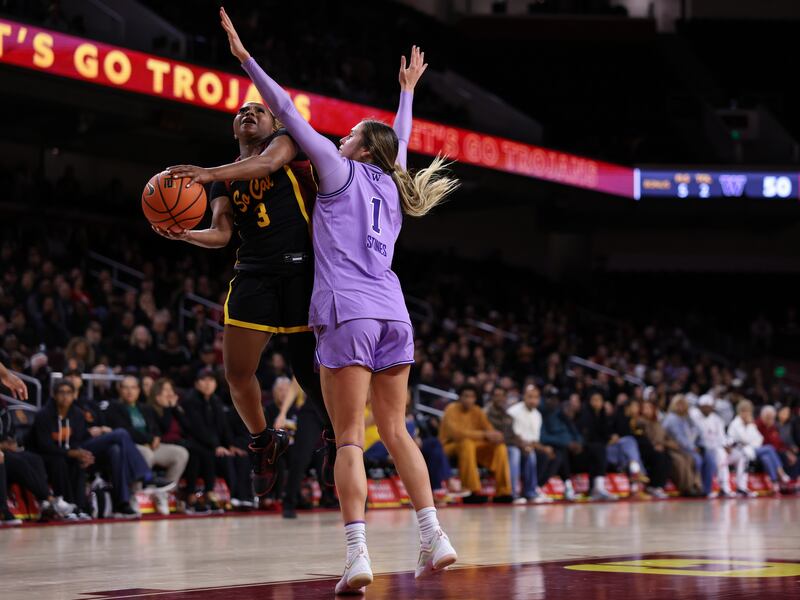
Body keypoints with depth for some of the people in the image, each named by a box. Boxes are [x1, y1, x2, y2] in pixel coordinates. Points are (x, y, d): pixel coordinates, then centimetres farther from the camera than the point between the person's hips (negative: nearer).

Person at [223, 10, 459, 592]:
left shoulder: (341, 171, 4)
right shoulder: (392, 185, 19)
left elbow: (290, 113, 2)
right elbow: (399, 141, 40)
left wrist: (246, 58, 5)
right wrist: (408, 89, 55)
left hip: (347, 313, -6)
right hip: (392, 314, 6)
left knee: (349, 439, -8)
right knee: (396, 431, 12)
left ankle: (358, 553, -15)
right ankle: (434, 537, 7)